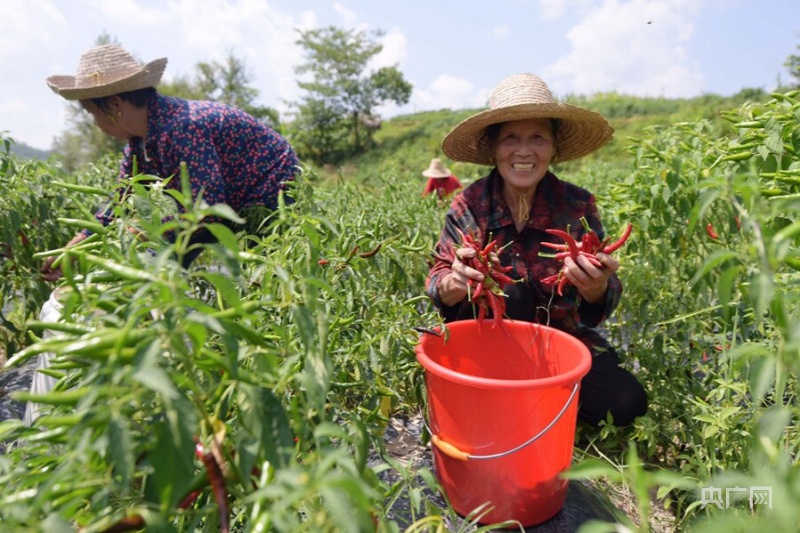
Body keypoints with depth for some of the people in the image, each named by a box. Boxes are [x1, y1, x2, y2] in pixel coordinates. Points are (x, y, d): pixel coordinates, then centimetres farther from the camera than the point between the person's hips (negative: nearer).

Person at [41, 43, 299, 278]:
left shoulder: (181, 129, -30)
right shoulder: (140, 138, 0)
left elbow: (207, 206, -32)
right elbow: (121, 199, 7)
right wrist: (71, 250, 4)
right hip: (232, 205, 9)